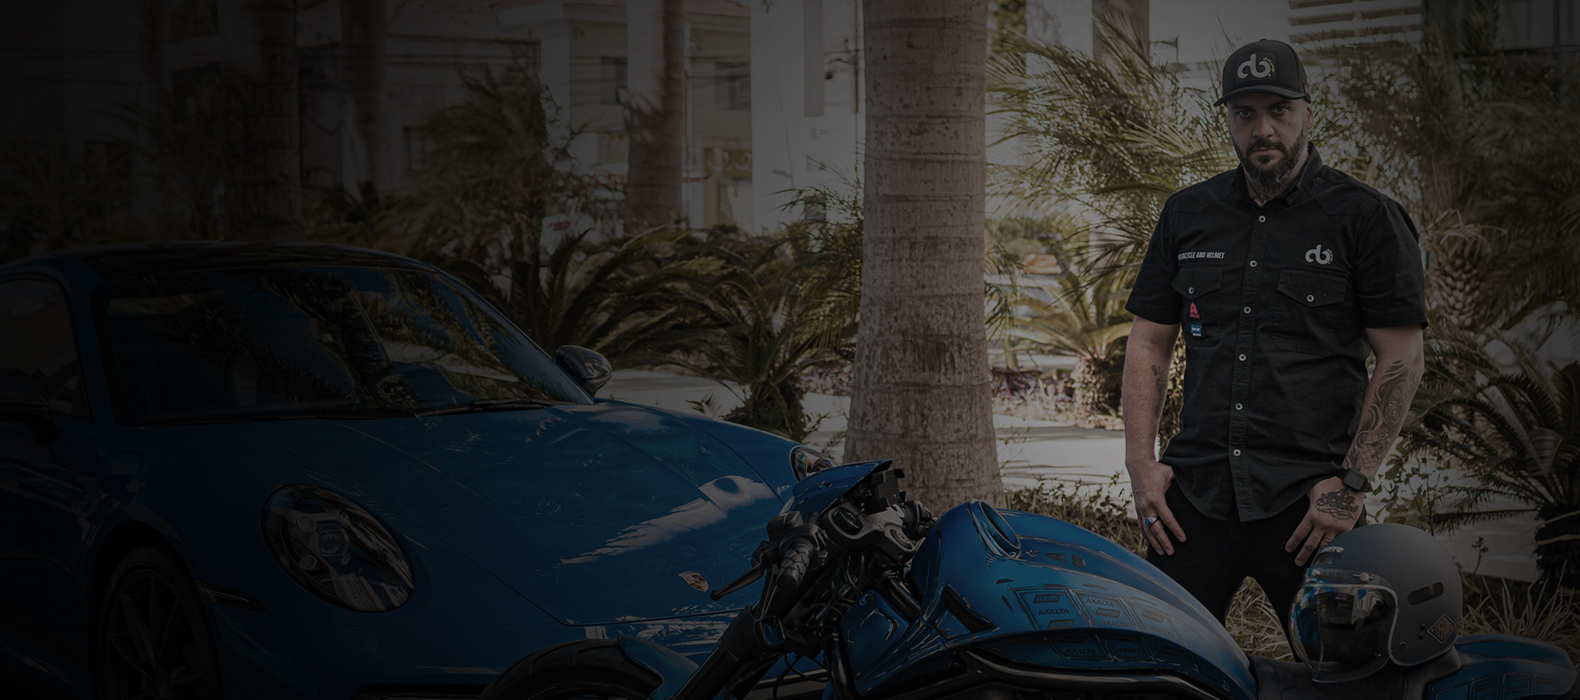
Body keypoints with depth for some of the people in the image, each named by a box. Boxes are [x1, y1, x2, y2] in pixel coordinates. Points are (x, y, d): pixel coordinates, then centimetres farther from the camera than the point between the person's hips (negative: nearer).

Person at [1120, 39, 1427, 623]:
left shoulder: (1366, 218, 1)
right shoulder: (1188, 213, 13)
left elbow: (1402, 361, -2)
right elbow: (1149, 341, 16)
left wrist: (1351, 484, -10)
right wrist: (1141, 463, 4)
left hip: (1309, 503, -3)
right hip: (1195, 494, 3)